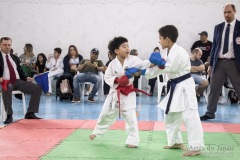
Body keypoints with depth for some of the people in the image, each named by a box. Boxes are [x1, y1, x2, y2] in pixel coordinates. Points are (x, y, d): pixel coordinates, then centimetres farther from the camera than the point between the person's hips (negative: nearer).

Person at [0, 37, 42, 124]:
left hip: (18, 81, 5)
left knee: (37, 88, -14)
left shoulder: (15, 58, 21)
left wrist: (26, 78, 3)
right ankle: (9, 115, -30)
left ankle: (30, 113, -11)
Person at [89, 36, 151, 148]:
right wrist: (116, 80, -20)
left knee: (130, 117, -4)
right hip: (115, 93, 2)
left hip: (128, 94, -2)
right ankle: (97, 131, 39)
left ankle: (133, 140, 9)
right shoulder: (113, 64, -9)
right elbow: (107, 77, -2)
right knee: (106, 114, 17)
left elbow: (144, 65, -19)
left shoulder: (133, 60, -10)